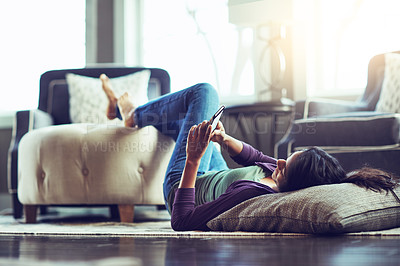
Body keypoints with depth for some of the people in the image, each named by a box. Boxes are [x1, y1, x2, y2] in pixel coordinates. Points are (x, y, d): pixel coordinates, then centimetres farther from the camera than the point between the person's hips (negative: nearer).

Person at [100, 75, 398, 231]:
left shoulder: (251, 194, -49)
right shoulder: (294, 175, -27)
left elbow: (181, 221, -42)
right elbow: (255, 157, -5)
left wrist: (193, 159, -42)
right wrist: (225, 139, -19)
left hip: (182, 188, -6)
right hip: (216, 178, 6)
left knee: (204, 92, -1)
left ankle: (134, 115, 30)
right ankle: (125, 110, 47)